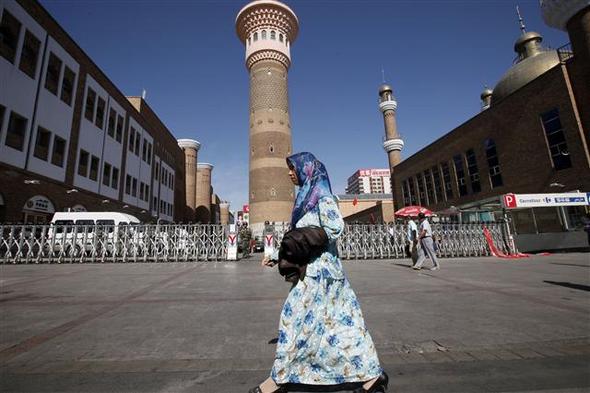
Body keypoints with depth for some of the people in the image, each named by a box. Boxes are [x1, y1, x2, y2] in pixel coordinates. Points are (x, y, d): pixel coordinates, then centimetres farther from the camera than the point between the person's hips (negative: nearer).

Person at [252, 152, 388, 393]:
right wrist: (276, 255, 17)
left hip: (317, 268, -9)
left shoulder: (321, 194, -9)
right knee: (339, 322, 13)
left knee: (295, 319, 1)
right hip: (315, 267, 9)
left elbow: (335, 227, -20)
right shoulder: (307, 195, 16)